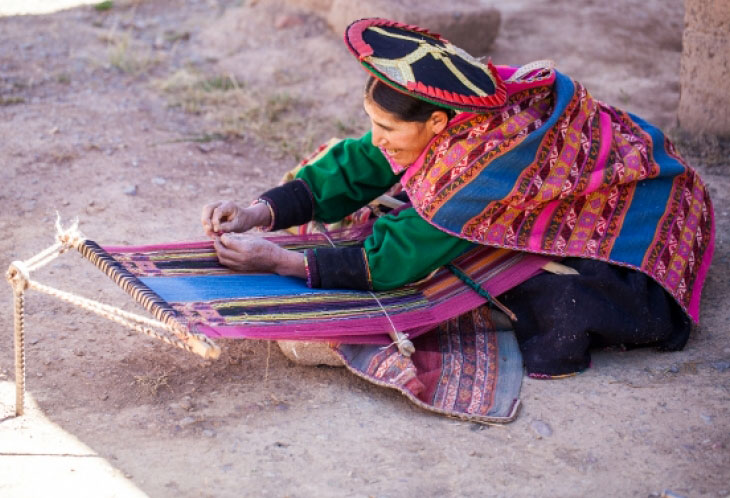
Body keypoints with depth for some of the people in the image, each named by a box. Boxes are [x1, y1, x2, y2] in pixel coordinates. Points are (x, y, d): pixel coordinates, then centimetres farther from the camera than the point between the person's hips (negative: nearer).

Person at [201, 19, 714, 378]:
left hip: (641, 231, -8)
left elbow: (396, 259, -31)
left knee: (557, 306, -34)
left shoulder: (488, 152, -36)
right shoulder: (448, 114, -15)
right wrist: (260, 211, -18)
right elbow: (355, 168, -6)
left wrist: (277, 260, -28)